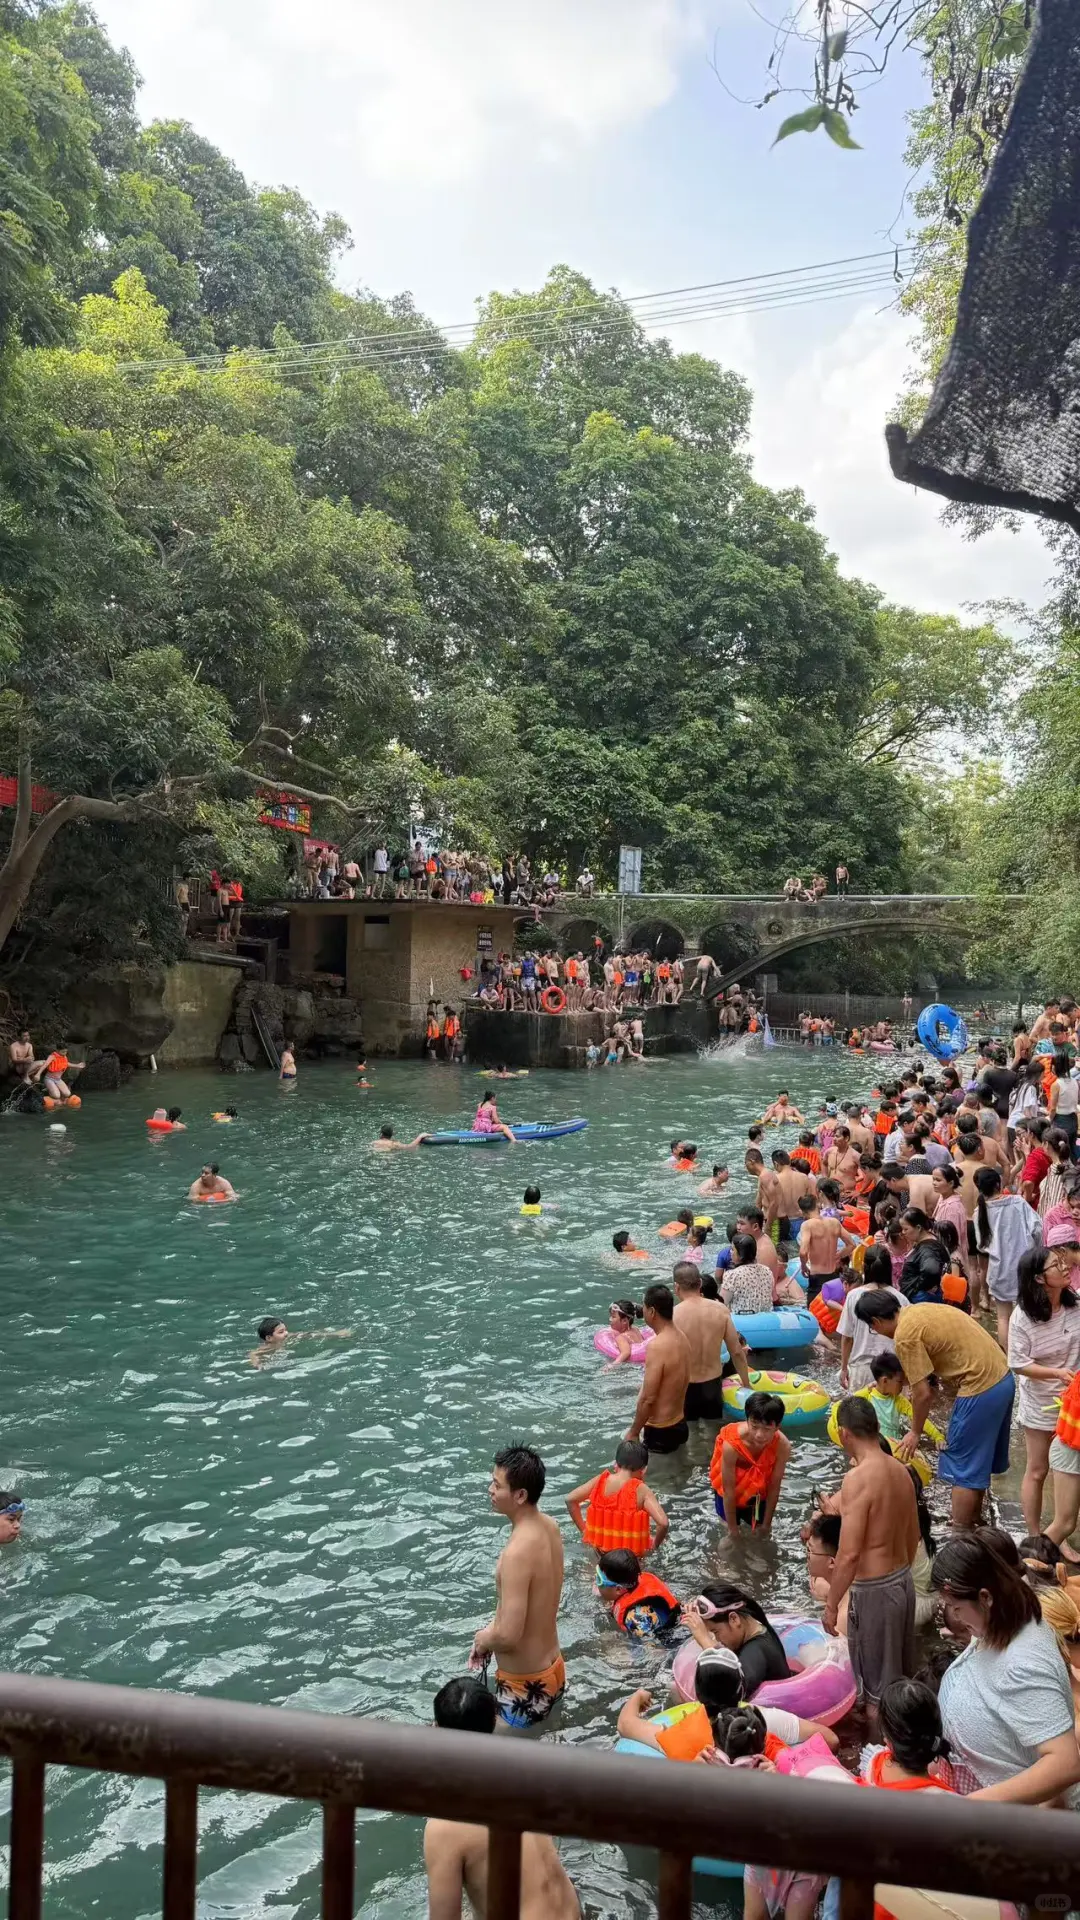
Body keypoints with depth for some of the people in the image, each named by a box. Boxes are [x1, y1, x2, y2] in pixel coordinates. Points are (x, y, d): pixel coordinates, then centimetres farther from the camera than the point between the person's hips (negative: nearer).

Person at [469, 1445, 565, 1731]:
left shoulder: (518, 1551, -30)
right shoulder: (549, 1527, -2)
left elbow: (508, 1637, -29)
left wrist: (483, 1640, -8)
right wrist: (491, 1631, 5)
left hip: (526, 1688, -9)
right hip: (553, 1672, 9)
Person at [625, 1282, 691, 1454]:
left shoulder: (657, 1346, -24)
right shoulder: (682, 1338, 3)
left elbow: (648, 1398, -22)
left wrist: (633, 1432, -10)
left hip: (661, 1432, -8)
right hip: (680, 1425, 8)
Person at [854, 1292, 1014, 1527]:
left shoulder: (904, 1335, -15)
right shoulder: (918, 1310, 12)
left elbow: (922, 1393, -13)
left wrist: (915, 1433, 2)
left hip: (980, 1390, -9)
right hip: (1002, 1378, 9)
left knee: (963, 1467, 4)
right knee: (979, 1458, 23)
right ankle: (972, 1521, 37)